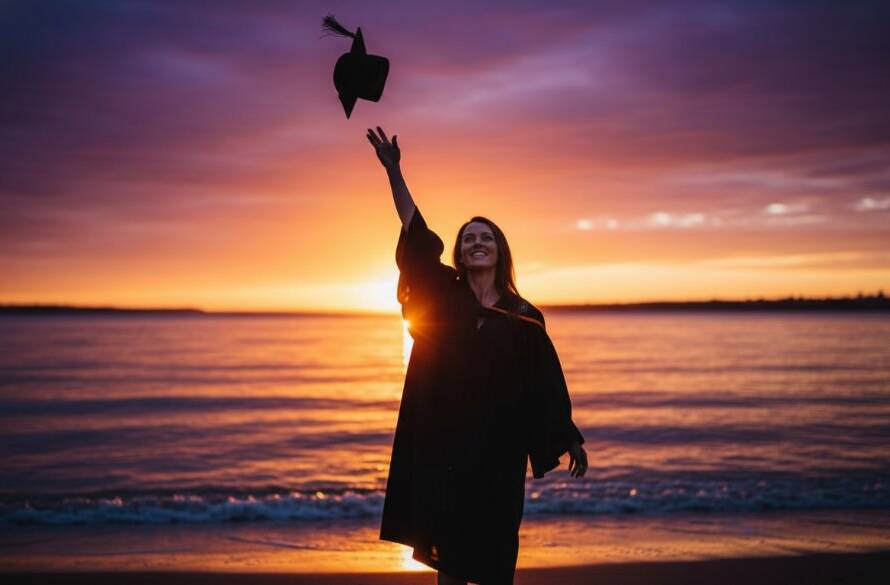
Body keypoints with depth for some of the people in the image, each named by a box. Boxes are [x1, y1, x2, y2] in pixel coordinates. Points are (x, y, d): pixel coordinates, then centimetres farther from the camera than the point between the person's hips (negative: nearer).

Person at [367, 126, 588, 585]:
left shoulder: (524, 317, 4)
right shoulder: (442, 296, 4)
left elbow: (546, 380, 5)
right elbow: (416, 235, -6)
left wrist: (570, 439, 1)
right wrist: (393, 171, -14)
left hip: (499, 444, 0)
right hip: (443, 440, 0)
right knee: (447, 546, 6)